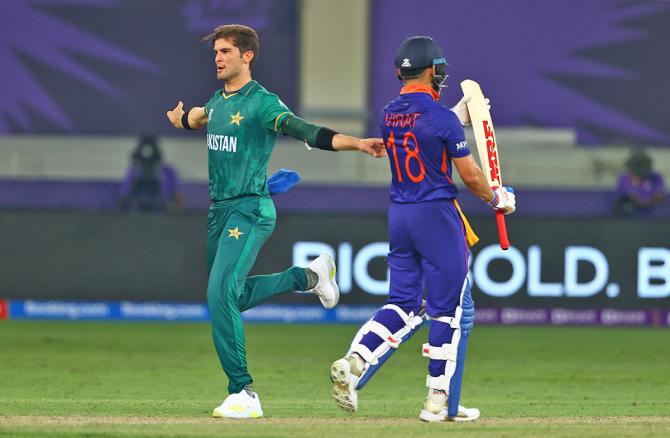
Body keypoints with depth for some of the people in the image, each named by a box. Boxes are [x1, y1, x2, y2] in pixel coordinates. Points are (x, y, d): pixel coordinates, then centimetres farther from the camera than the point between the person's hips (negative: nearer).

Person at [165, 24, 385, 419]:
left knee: (222, 294, -21)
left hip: (249, 211, -9)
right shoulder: (218, 101, 11)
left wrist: (357, 144, -39)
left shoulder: (262, 103, -14)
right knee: (230, 296, 18)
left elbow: (305, 131, -27)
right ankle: (308, 276, 37)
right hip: (219, 209, 9)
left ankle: (243, 393, -17)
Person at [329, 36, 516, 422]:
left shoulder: (389, 115, 6)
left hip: (399, 216, 6)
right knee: (453, 310, 3)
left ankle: (354, 364, -8)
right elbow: (470, 175, -9)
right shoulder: (442, 118, -14)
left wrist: (459, 117, 28)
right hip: (438, 216, -6)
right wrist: (497, 198, 9)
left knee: (404, 304, 13)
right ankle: (441, 402, 4)